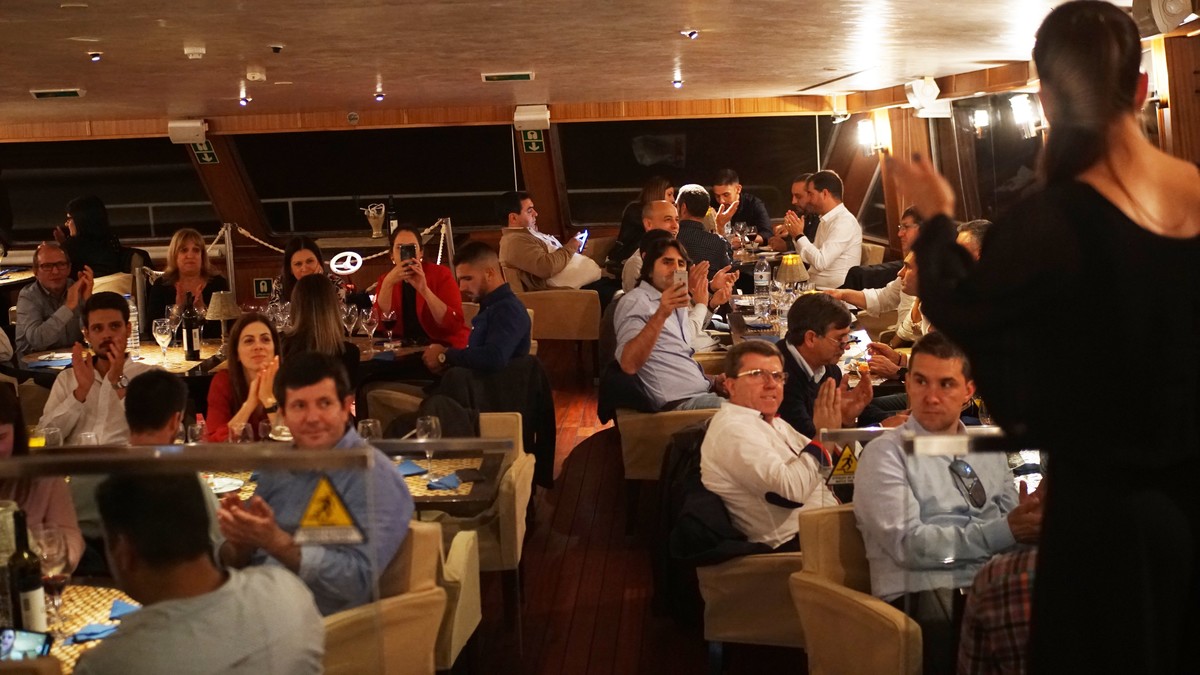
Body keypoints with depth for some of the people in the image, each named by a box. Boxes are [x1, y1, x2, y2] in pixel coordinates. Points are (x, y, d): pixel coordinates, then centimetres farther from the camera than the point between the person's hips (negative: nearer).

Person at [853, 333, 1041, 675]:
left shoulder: (989, 449, 20)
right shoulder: (885, 455, 2)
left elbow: (1012, 525, 12)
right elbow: (908, 544, -10)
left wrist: (1030, 520, -12)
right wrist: (1004, 531, -15)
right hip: (927, 598, -6)